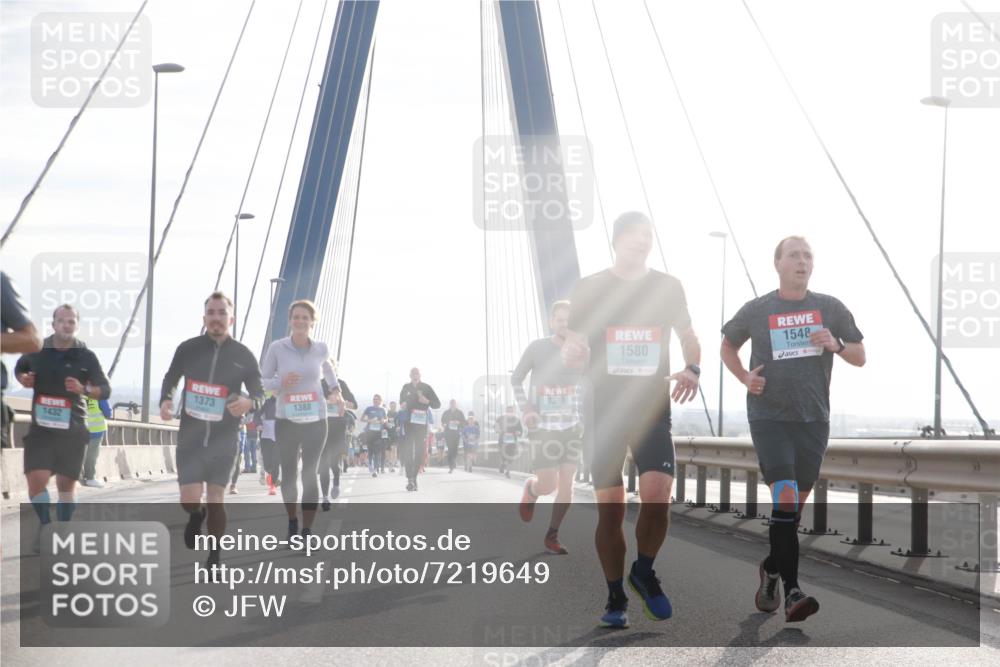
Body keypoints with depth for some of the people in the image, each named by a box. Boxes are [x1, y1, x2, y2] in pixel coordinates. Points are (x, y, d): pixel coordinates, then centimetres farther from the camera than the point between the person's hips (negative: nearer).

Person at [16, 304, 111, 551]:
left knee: (66, 483, 7)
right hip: (41, 426, 1)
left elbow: (105, 390, -2)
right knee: (36, 478, -11)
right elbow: (19, 368, 22)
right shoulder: (37, 351, 2)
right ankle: (45, 524, 12)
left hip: (72, 428, -1)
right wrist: (24, 379, -2)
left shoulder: (86, 356, -3)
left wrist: (84, 389, -21)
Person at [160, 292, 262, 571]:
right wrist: (165, 401, -5)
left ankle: (214, 558, 21)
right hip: (190, 437, 0)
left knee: (216, 500, 3)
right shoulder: (187, 349, -1)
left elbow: (259, 393, 4)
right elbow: (170, 379, 15)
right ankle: (197, 516, 31)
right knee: (189, 501, -8)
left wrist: (249, 403, -20)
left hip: (224, 441, 0)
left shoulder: (243, 356, -3)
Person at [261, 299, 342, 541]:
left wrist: (335, 389, 13)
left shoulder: (320, 348, 1)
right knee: (288, 473, 8)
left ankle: (307, 532, 1)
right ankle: (292, 522, 31)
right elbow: (262, 381, -1)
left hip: (315, 420, 1)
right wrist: (281, 382, -19)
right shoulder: (276, 348, -7)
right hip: (286, 421, 0)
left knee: (310, 474, -3)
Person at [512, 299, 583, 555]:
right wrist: (525, 409, -11)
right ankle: (530, 489, 28)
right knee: (548, 486, -9)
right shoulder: (537, 348, -7)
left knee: (566, 483, -5)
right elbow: (516, 379, 4)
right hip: (543, 427, -3)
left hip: (572, 426, 3)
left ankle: (552, 537, 8)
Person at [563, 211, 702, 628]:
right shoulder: (590, 288, 1)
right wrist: (572, 354, -21)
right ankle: (615, 598, 11)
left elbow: (688, 336, 17)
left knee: (657, 496, -16)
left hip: (653, 409, 1)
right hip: (604, 410, -1)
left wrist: (692, 368, -4)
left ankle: (644, 573, 10)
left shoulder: (668, 287, 6)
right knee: (610, 508, -3)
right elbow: (573, 348, 4)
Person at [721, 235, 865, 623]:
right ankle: (792, 591, -20)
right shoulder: (757, 310, 2)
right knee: (785, 497, -17)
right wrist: (744, 378, 1)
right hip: (769, 416, -3)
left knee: (797, 503, 10)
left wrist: (836, 345, -10)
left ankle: (772, 569, 33)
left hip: (813, 419, 3)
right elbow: (728, 346, 19)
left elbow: (860, 357, 11)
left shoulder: (830, 308, 6)